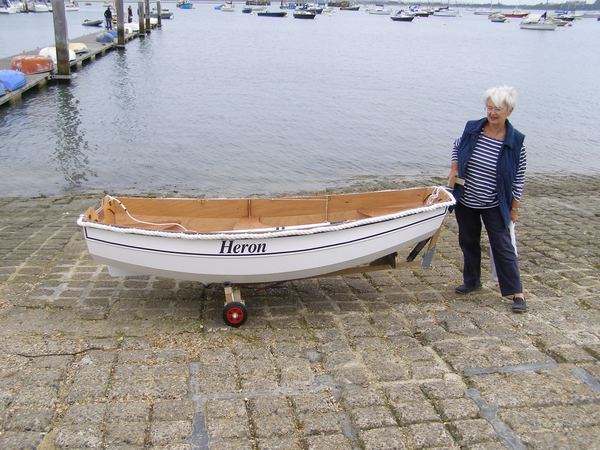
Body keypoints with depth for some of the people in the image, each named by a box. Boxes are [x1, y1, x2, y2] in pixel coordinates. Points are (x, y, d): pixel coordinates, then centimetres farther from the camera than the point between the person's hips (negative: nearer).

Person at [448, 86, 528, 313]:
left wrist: (514, 208, -3)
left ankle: (517, 293, 7)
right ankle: (471, 281, 36)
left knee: (502, 246, -2)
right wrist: (454, 170, 0)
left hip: (494, 206, -4)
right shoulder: (472, 129, -6)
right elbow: (457, 146, 15)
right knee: (468, 241, 16)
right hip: (465, 201, 4)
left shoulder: (516, 141, -13)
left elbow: (519, 179, -5)